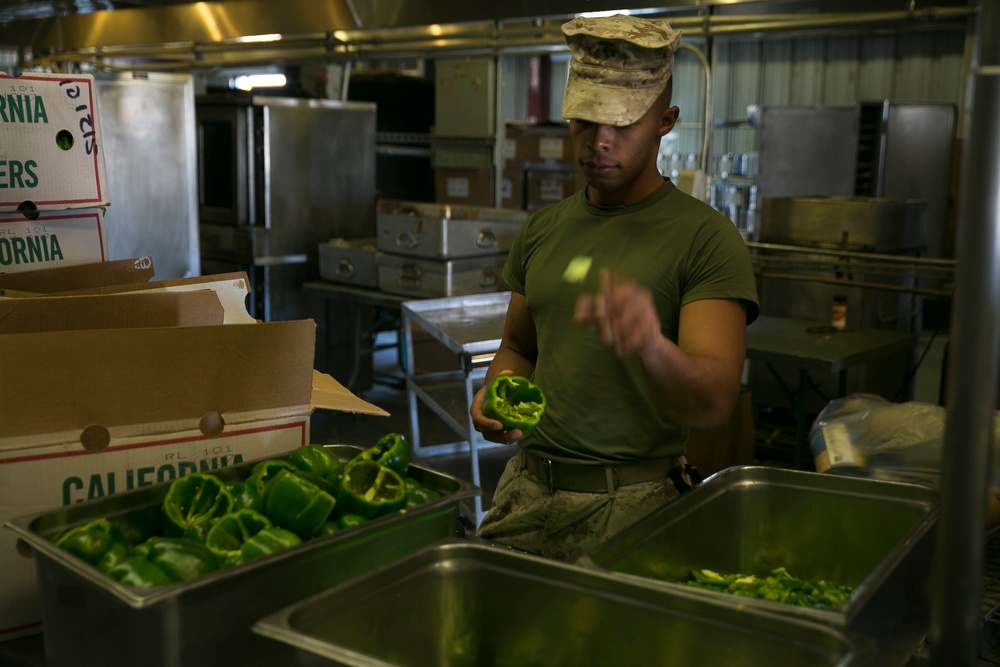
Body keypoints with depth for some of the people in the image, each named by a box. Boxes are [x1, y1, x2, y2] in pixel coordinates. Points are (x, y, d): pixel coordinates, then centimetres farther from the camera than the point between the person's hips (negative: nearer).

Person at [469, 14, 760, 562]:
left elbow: (716, 400, -19)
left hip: (631, 505, -4)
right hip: (526, 489, 5)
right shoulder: (541, 230, 9)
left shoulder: (706, 238, -9)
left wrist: (652, 345, -41)